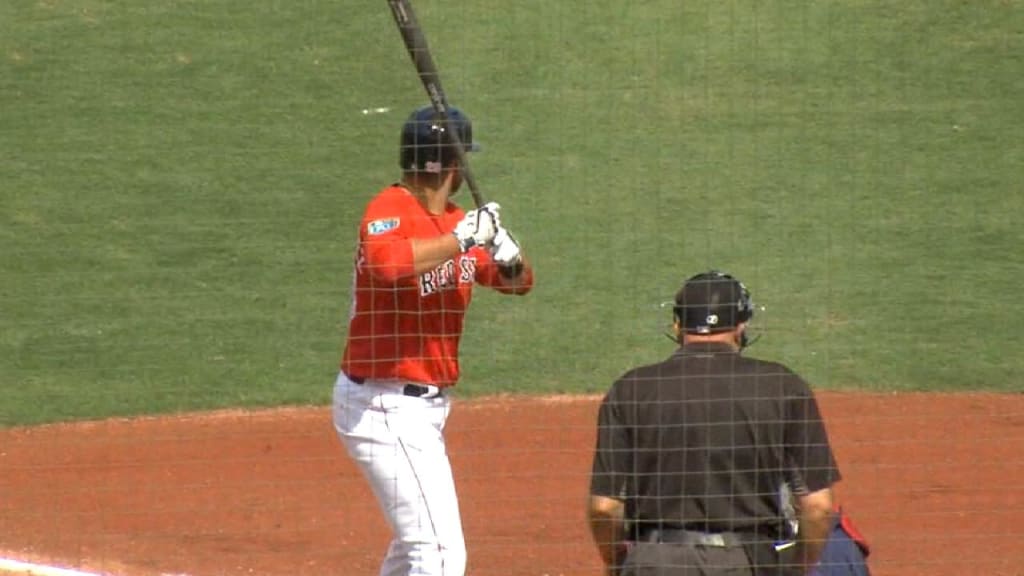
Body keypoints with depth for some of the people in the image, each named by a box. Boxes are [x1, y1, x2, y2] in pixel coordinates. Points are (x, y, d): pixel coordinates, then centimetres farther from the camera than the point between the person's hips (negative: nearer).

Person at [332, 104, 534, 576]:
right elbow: (386, 262, -39)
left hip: (423, 406, 10)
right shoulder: (390, 210, -16)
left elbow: (519, 281, 12)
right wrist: (461, 239, -29)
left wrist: (502, 248, -10)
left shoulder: (457, 223, 10)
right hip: (386, 408, -10)